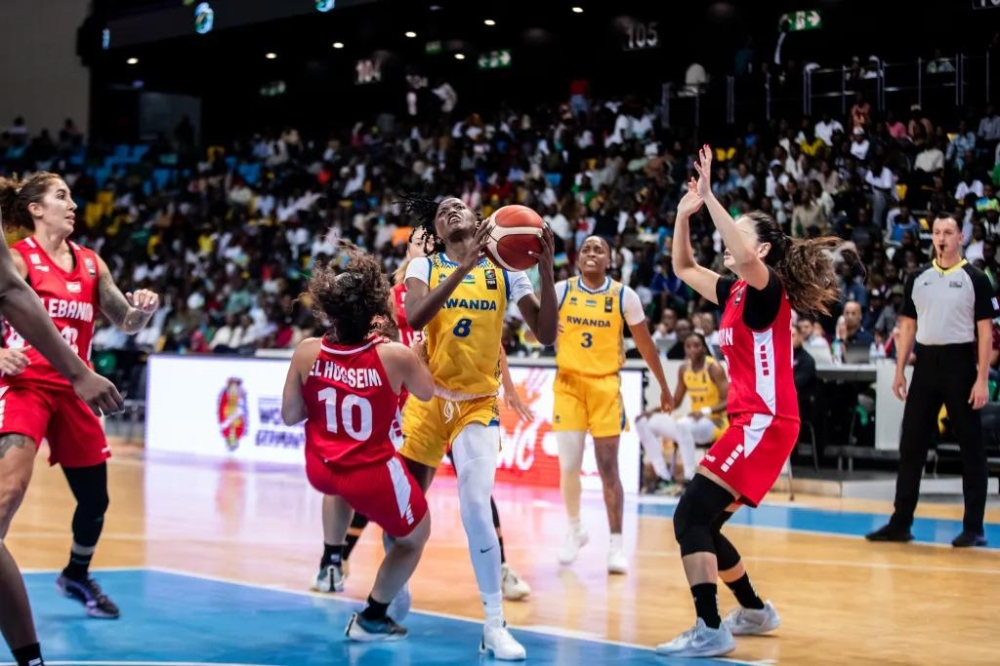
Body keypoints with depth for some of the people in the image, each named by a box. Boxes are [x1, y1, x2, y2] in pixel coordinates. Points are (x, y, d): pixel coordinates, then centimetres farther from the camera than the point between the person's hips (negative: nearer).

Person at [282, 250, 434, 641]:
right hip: (373, 475, -4)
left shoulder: (307, 352, -15)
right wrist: (411, 348, 14)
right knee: (416, 536, 23)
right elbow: (426, 392, 0)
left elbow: (290, 416, -4)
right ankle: (372, 619, 27)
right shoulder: (395, 355, -21)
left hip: (320, 469, 4)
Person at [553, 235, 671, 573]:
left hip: (606, 386, -1)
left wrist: (663, 386, 13)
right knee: (569, 466, 1)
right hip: (569, 383, 1)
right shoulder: (561, 291, -2)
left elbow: (645, 343, 7)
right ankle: (575, 531, 23)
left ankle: (616, 543, 2)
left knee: (608, 467, -3)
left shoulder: (624, 296, -3)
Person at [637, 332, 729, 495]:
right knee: (643, 422, -2)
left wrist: (706, 411, -33)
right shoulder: (683, 369, 6)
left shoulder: (714, 368, -14)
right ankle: (663, 477, -2)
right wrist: (655, 411, -3)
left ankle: (690, 480, -29)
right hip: (695, 421, 8)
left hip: (715, 423, -8)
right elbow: (676, 401, 15)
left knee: (683, 425, -41)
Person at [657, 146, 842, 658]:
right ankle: (756, 611, 29)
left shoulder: (768, 289, -10)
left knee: (691, 517, -15)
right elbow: (684, 269, 25)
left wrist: (710, 198, -28)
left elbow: (746, 259, -33)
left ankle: (710, 630, -16)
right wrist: (685, 213, 11)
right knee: (699, 524, 13)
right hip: (751, 423, 9)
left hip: (764, 423, -9)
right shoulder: (736, 292, 14)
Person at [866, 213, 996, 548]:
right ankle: (901, 522, 11)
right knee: (911, 444, 5)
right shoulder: (918, 278, 10)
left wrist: (982, 379, -11)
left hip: (959, 364, -4)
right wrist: (899, 370, 6)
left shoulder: (975, 279, -2)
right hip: (926, 363, 4)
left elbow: (985, 331, -4)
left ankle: (974, 527, 8)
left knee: (971, 447, 2)